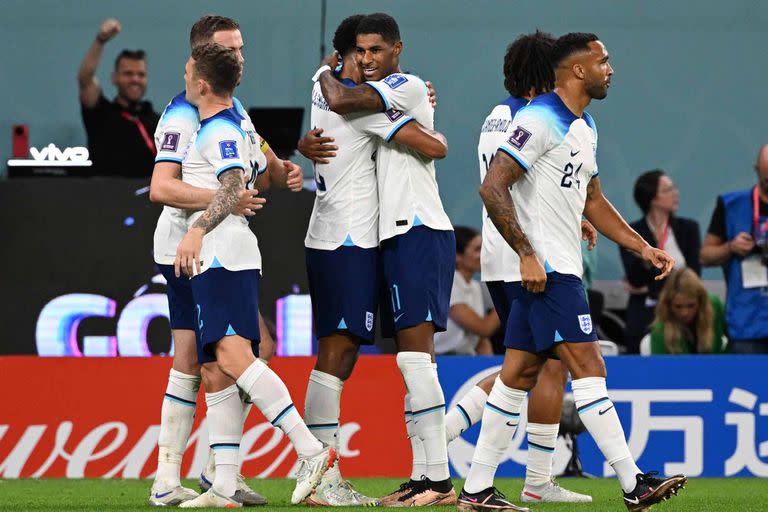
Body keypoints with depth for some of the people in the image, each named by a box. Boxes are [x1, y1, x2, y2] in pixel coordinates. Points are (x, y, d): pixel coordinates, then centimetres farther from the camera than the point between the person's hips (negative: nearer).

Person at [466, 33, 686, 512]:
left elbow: (593, 201, 27)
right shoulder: (541, 120, -14)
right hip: (545, 268, -10)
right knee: (588, 368, -11)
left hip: (561, 269, 10)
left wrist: (644, 247, 18)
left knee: (519, 374, 9)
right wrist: (528, 254, -22)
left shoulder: (585, 127, 17)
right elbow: (493, 187, -19)